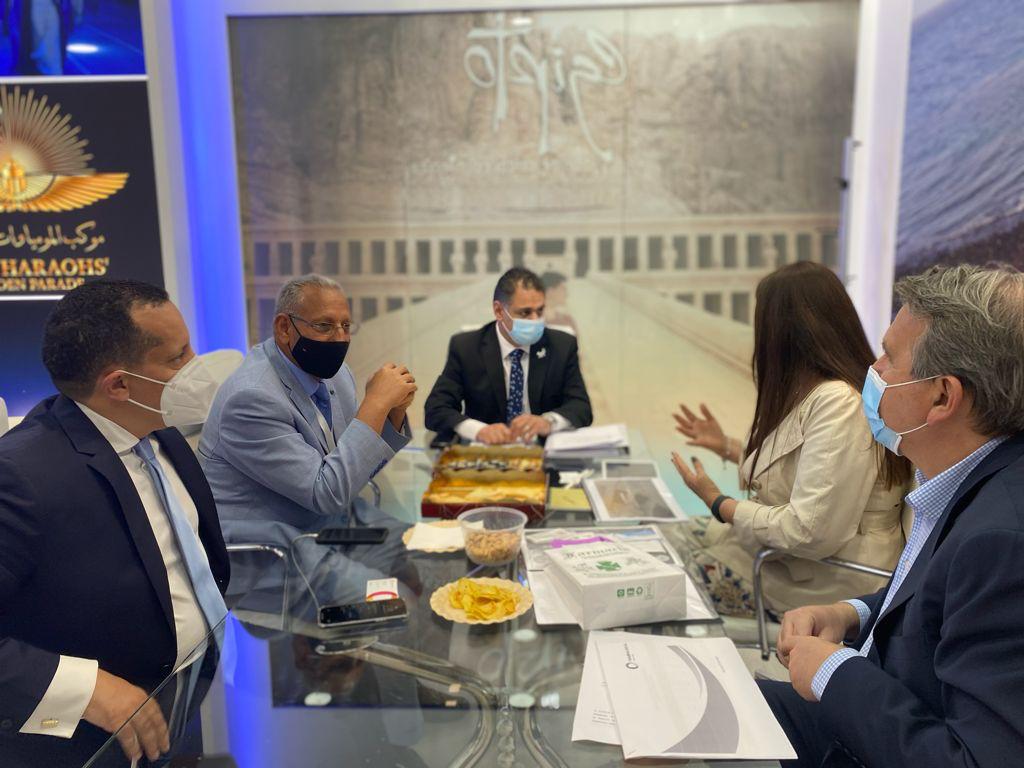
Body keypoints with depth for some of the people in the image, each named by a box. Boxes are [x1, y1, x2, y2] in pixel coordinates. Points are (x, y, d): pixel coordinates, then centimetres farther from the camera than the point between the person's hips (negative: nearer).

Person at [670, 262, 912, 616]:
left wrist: (717, 502, -14)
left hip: (827, 583, -10)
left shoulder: (840, 403, -25)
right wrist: (726, 446, 24)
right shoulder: (811, 392, 8)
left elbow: (810, 534, -27)